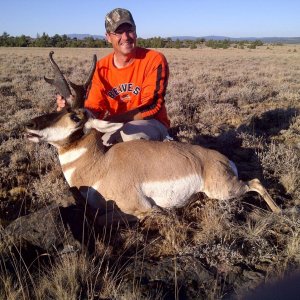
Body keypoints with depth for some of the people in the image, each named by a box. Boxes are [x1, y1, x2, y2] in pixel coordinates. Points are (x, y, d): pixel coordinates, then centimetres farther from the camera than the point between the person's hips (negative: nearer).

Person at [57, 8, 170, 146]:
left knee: (130, 133, -36)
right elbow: (95, 110, -6)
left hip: (152, 123, -4)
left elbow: (151, 106, -22)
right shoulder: (102, 68, -4)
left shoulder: (154, 60, -16)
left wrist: (109, 120, -30)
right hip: (118, 127, 5)